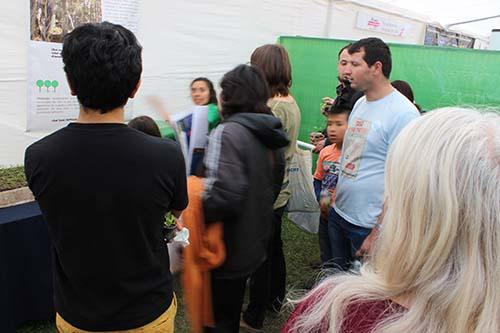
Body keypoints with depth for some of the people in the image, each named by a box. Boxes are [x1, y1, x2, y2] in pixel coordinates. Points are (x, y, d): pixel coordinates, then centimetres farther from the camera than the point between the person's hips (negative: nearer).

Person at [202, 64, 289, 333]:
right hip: (255, 243, 8)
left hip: (228, 250, -8)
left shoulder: (227, 132, -22)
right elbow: (275, 182, 16)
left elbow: (224, 195, -32)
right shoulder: (267, 133, 5)